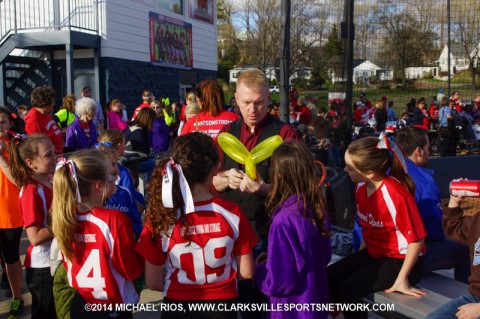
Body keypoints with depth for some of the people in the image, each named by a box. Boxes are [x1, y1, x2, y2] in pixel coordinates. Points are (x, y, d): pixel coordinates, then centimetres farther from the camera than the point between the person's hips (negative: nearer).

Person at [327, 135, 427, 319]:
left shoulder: (395, 195, -28)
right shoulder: (361, 187, -4)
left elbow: (417, 239, -23)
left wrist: (402, 279, -19)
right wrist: (360, 256, 13)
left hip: (399, 259, -7)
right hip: (373, 252, 8)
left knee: (348, 290, -22)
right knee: (329, 277, -7)